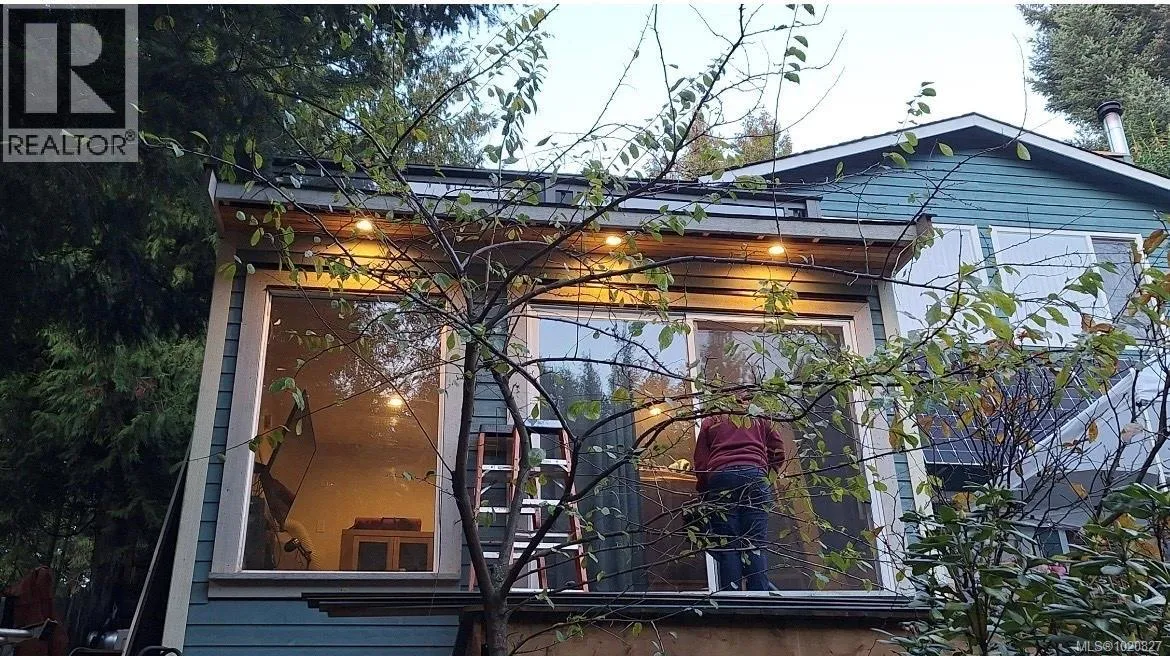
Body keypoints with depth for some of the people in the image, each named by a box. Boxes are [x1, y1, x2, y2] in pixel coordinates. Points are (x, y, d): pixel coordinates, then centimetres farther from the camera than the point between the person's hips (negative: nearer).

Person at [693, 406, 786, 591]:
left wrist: (702, 492, 21)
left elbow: (700, 462, 16)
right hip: (755, 475, 1)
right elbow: (778, 449, 17)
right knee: (754, 544, -3)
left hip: (720, 475, -1)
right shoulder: (759, 418, 26)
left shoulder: (710, 421, 23)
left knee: (726, 545, -3)